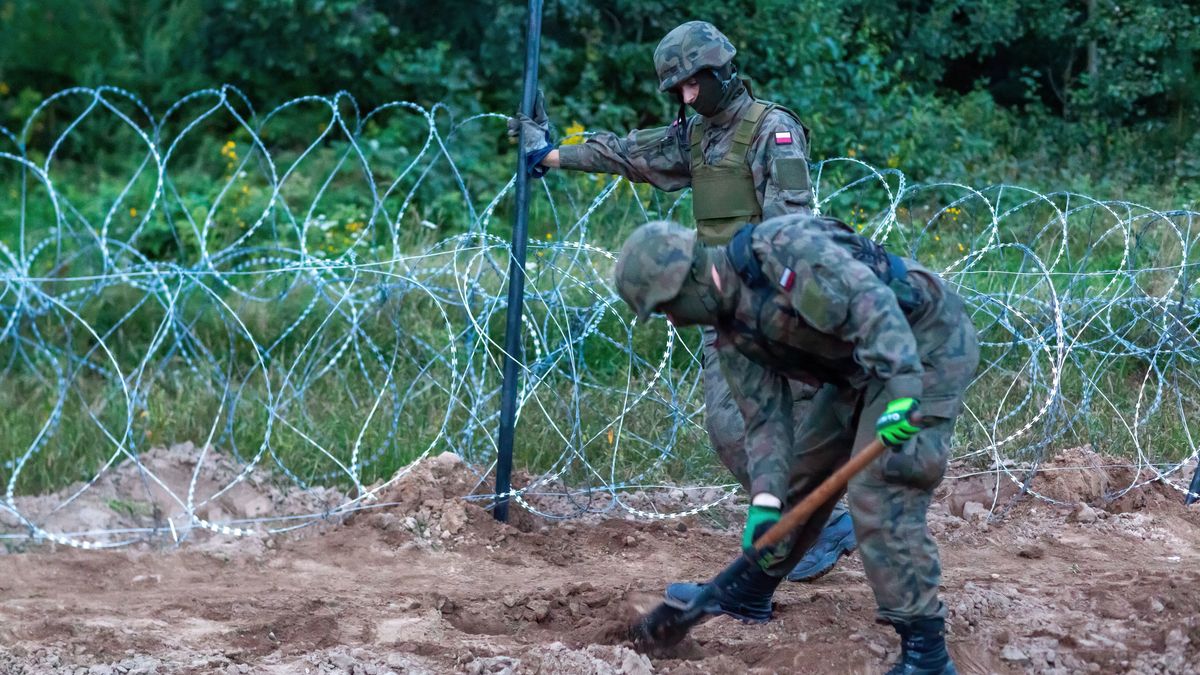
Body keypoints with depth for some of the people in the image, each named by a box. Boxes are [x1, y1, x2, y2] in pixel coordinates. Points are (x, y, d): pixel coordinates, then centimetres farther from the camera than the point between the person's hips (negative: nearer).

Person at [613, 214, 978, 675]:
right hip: (863, 368, 10)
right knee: (803, 469, 19)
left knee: (878, 493, -17)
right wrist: (764, 501, -13)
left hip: (926, 342, -10)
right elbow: (766, 419, 1)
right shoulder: (733, 331, 3)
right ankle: (753, 588, 40)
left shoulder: (781, 247, -25)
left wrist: (901, 383, -46)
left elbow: (868, 300, -35)